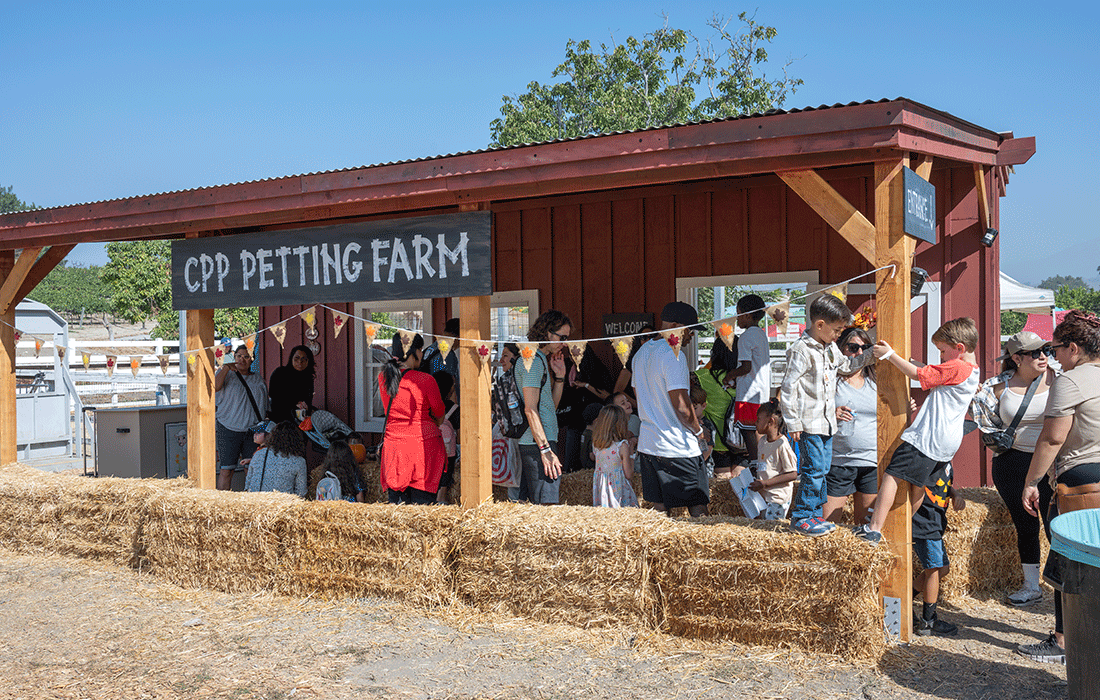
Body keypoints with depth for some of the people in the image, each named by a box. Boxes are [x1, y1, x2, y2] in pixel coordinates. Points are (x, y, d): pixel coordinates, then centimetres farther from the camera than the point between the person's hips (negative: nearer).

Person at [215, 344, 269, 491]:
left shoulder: (258, 380, 15)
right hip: (228, 429, -3)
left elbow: (265, 407, 17)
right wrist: (227, 367, -12)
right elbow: (215, 387, -17)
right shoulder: (226, 374, 6)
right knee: (226, 469, -5)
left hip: (252, 431, 3)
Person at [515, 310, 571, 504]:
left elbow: (551, 405, 21)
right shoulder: (533, 360, -11)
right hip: (537, 444, -10)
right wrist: (546, 450, -22)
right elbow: (530, 409, -18)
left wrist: (559, 376, 10)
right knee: (545, 505, -12)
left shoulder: (541, 359, 20)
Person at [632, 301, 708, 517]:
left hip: (647, 443, 9)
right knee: (698, 508, -3)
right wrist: (698, 430, -3)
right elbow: (681, 407, -19)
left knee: (660, 508, 11)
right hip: (677, 447, -8)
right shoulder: (673, 354, -15)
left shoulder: (642, 352, 13)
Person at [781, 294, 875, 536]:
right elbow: (788, 387, -16)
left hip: (827, 421, 9)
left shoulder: (830, 348, 12)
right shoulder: (802, 350, -15)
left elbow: (845, 365, 32)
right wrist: (793, 423, -17)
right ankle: (801, 517, -1)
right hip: (809, 423, -9)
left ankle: (815, 514, 21)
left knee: (823, 469, 12)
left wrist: (870, 355, 19)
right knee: (814, 468, -10)